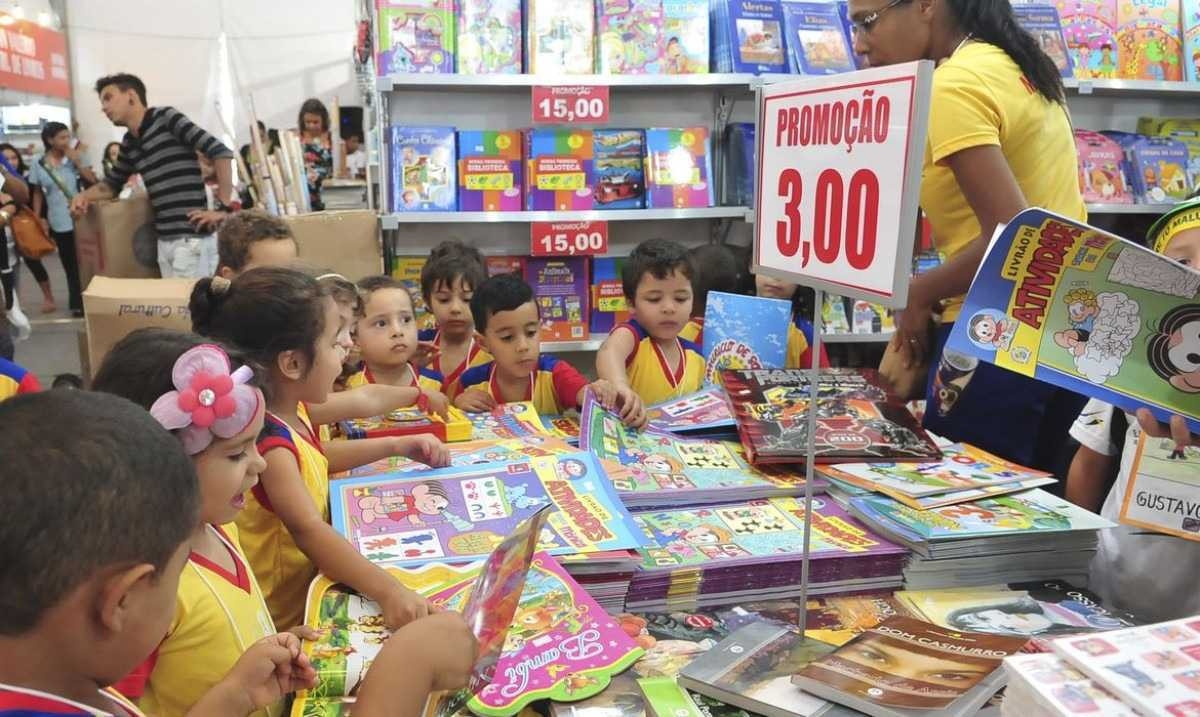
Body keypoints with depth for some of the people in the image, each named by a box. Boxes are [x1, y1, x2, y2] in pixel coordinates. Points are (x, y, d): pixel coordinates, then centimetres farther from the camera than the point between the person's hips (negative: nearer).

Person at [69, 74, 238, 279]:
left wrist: (223, 207, -14)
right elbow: (112, 183, 30)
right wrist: (84, 195, 9)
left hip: (191, 238, -7)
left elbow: (221, 152, -11)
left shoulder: (165, 117, -4)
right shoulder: (129, 144, 16)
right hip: (164, 240, 7)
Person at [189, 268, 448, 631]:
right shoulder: (269, 443, -25)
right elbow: (309, 531, -39)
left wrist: (396, 446, 14)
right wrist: (388, 591, -51)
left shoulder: (291, 412, 2)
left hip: (310, 589, 8)